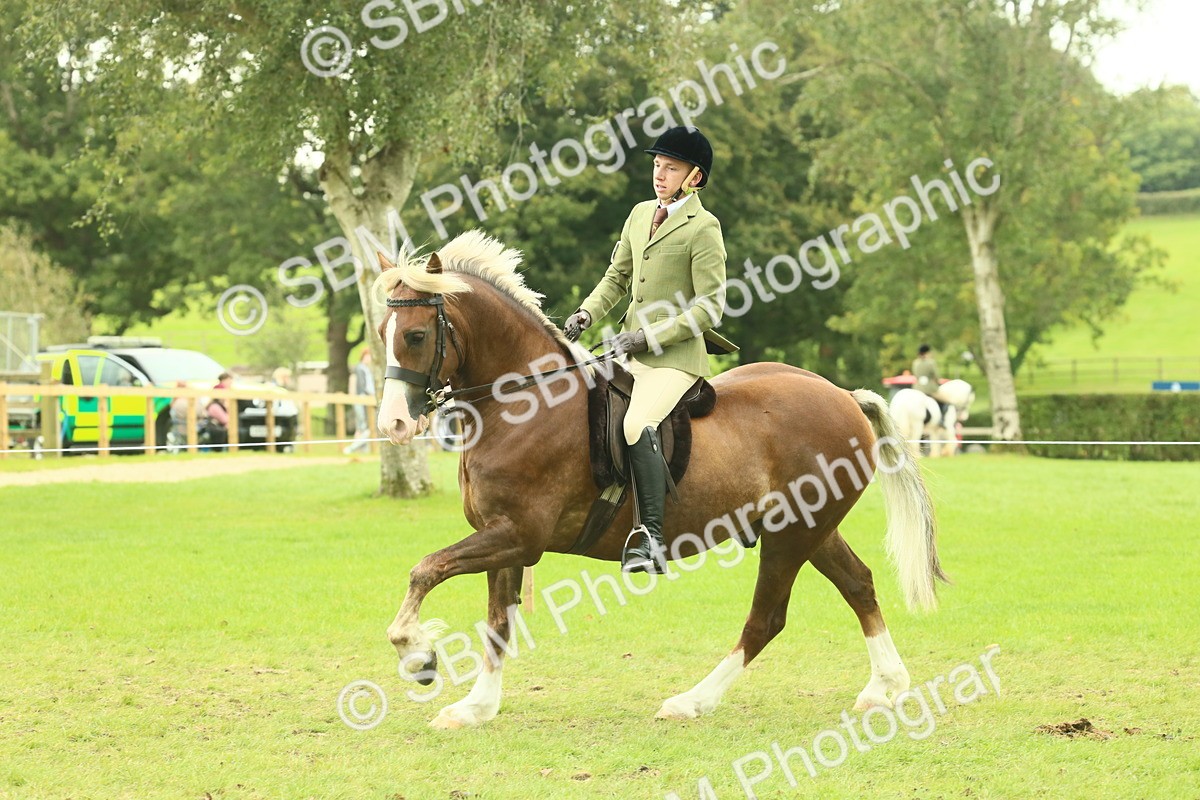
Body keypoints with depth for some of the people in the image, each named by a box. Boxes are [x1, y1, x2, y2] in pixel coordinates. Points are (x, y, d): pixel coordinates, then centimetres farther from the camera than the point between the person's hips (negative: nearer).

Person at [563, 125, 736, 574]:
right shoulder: (640, 215, 14)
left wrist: (648, 336, -17)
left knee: (637, 428, -27)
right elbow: (618, 277, 23)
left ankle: (651, 539, -28)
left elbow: (710, 307, -12)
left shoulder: (703, 229, -8)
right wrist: (585, 315, 4)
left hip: (676, 354, -8)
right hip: (631, 347, 9)